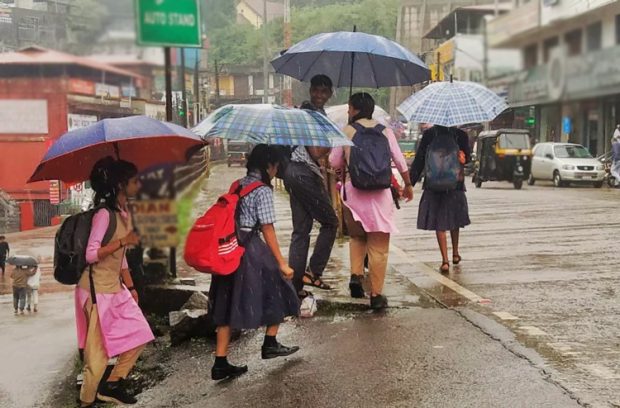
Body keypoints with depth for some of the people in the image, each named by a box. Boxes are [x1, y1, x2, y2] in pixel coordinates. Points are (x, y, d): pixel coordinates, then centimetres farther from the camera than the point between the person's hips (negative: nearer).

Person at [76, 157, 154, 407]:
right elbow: (91, 254, -23)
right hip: (97, 290, -9)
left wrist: (130, 287, 15)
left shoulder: (124, 212, 9)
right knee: (99, 350, -2)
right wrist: (123, 241, -25)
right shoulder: (104, 213, -17)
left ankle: (112, 386, 21)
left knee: (140, 335, 10)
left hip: (116, 288, 9)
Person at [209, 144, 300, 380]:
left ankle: (220, 363, 10)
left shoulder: (238, 185, 12)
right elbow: (267, 229, -13)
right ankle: (270, 344, 26)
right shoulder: (263, 190, -10)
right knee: (277, 292, 15)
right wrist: (282, 263, -10)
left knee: (229, 304, 9)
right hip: (252, 250, -7)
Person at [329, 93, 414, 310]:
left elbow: (334, 162, 1)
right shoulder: (384, 130, 3)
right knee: (379, 246, 5)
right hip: (380, 193, 0)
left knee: (357, 237, 24)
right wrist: (408, 184, 15)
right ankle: (376, 294, 8)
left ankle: (356, 275, 4)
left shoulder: (346, 131, -1)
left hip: (354, 191, 0)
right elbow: (399, 160, 3)